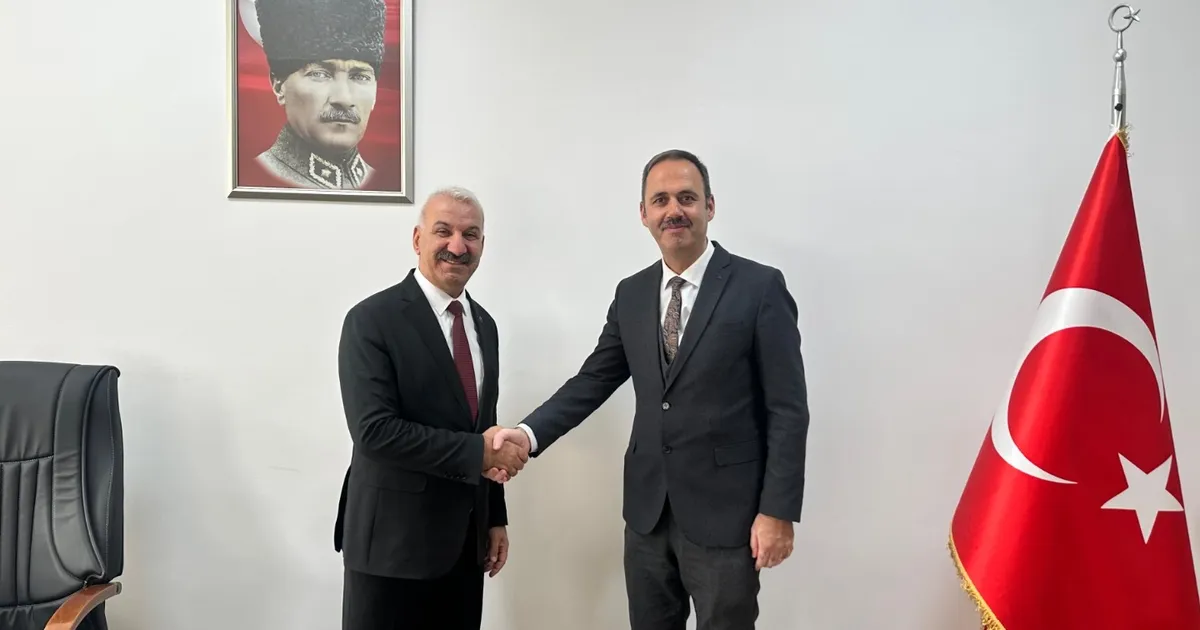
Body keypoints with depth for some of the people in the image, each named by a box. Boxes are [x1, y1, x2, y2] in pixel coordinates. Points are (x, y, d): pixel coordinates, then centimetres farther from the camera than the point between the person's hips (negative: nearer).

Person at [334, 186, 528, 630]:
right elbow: (374, 431, -21)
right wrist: (477, 452, -19)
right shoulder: (372, 320, -12)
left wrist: (495, 517, 13)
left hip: (465, 540, 6)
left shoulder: (484, 324, 10)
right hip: (394, 540, -6)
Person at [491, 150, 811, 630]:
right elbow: (593, 381, 8)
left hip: (725, 511, -4)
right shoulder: (631, 294, 7)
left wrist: (778, 511, -13)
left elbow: (787, 409, -10)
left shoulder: (760, 287, -8)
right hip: (648, 509, 5)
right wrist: (529, 433, -8)